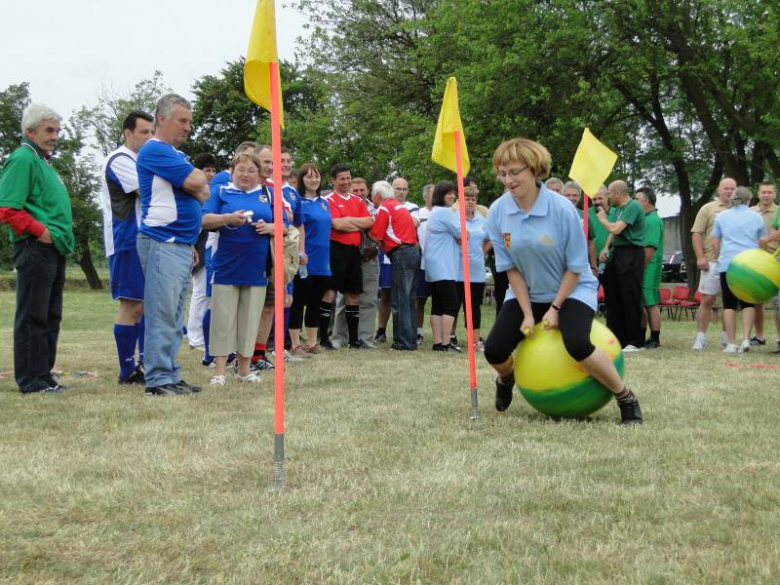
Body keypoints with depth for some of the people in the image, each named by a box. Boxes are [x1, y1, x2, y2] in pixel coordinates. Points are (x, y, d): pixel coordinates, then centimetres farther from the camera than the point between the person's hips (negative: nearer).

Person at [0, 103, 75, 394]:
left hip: (53, 250, 10)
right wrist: (41, 231, -17)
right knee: (32, 316, -5)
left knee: (50, 316, 13)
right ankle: (30, 380, 0)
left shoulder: (42, 161, 20)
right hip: (36, 248, -10)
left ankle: (43, 375, 20)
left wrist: (63, 236, 14)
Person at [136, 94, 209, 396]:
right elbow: (195, 182, -18)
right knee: (162, 314, -9)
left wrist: (190, 243, 14)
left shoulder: (176, 154, 21)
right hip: (162, 244, -9)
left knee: (174, 317, 10)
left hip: (181, 244, 9)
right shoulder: (155, 150, -9)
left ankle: (170, 376, 15)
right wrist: (199, 176, 6)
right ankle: (159, 379, -7)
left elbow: (201, 195, 25)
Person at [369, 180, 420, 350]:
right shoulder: (400, 206, 21)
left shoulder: (384, 208, -5)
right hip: (413, 251, 9)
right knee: (408, 300, 12)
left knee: (399, 300, -7)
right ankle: (410, 339, 14)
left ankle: (403, 342, -8)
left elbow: (376, 236, -9)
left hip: (401, 254, -9)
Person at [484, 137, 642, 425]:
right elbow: (511, 268, -5)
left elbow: (575, 267, -14)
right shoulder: (497, 212, -13)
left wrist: (555, 308, -15)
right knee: (494, 350, -11)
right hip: (526, 293, 4)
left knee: (577, 345, -31)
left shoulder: (562, 209, -23)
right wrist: (527, 313, -9)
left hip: (571, 290, -4)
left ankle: (626, 398, -7)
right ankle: (506, 379, 28)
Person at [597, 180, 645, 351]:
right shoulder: (618, 208, 15)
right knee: (613, 296, 10)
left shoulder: (633, 207, -13)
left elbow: (616, 229, -21)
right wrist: (606, 248, 2)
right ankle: (616, 338, 18)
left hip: (631, 255, -9)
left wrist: (603, 219, -3)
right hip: (617, 253, 9)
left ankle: (635, 342, 1)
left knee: (630, 299, -5)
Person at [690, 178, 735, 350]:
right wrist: (700, 257, -9)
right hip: (712, 262, -3)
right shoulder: (708, 209, 6)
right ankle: (700, 338, 2)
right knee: (707, 300, -2)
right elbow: (696, 233, 1)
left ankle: (727, 337, 17)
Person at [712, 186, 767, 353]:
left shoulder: (721, 216, 9)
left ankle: (731, 344, -1)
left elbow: (715, 242, 11)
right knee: (748, 303, 8)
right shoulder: (756, 217, 9)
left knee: (729, 304, 2)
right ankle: (746, 339, -7)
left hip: (727, 264, 0)